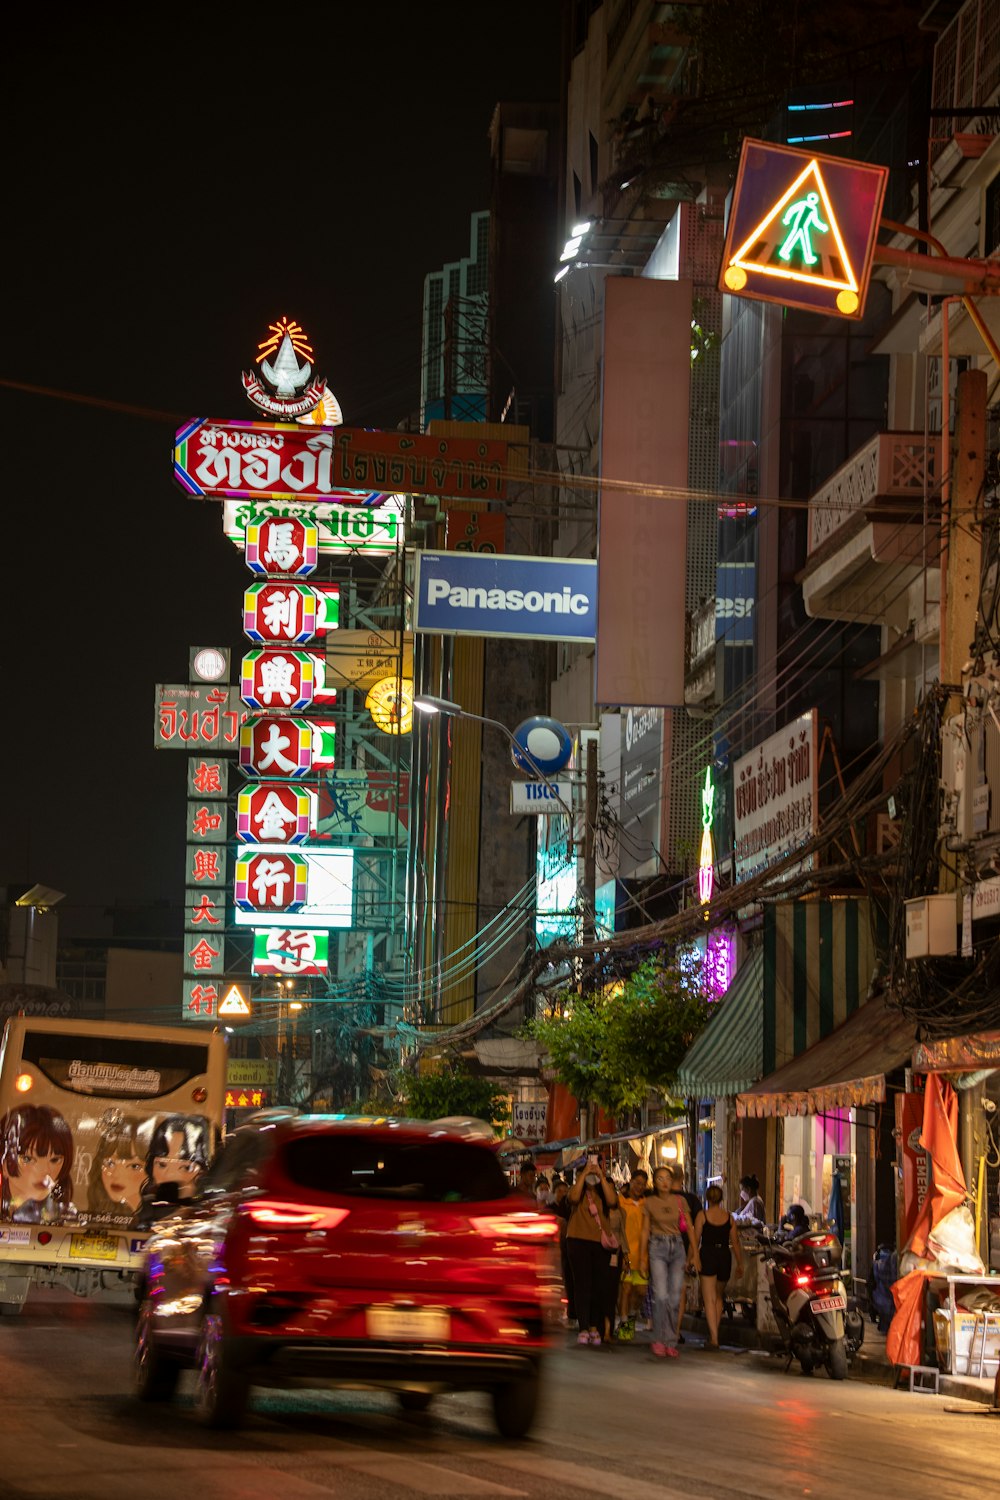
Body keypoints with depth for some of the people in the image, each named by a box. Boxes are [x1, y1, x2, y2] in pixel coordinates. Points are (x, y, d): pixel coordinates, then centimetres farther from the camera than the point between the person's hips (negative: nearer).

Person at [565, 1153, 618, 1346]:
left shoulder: (604, 1190, 11)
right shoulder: (577, 1188, 8)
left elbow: (612, 1201, -12)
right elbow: (573, 1198, -16)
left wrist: (601, 1176, -13)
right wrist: (584, 1174, -14)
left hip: (601, 1243, 2)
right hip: (578, 1241, -2)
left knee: (600, 1286, 3)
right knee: (582, 1284, -8)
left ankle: (595, 1327, 12)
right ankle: (584, 1329, -11)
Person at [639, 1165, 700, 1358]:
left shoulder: (679, 1201, 5)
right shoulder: (649, 1203, 2)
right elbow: (645, 1231, 7)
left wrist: (695, 1253, 4)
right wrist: (642, 1258, 5)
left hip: (677, 1247, 2)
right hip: (657, 1248, -2)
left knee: (674, 1298, 0)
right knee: (661, 1295, -15)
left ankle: (670, 1342, 7)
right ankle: (659, 1340, -6)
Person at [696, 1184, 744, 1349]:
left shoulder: (702, 1215, -2)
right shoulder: (728, 1216, 6)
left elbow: (696, 1239, -4)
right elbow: (735, 1242, 6)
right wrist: (740, 1263, 12)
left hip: (708, 1255, -3)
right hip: (725, 1256, 3)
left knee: (709, 1299, -5)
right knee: (718, 1297, 21)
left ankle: (714, 1338, -16)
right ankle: (714, 1333, 24)